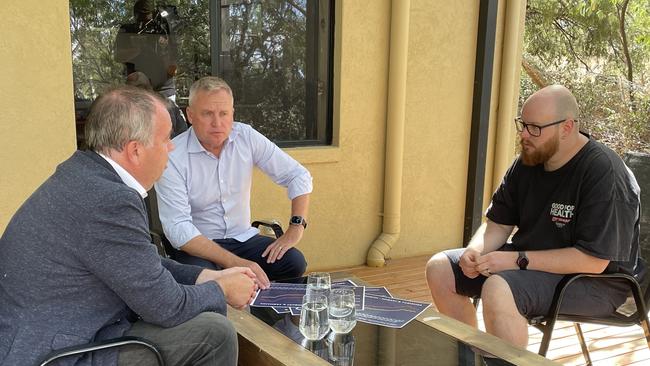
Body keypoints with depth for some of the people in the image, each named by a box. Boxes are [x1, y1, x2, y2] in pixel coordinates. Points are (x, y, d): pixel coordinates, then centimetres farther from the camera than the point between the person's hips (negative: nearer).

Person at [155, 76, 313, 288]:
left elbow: (299, 176, 4)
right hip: (198, 246, -4)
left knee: (294, 263, -20)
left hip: (243, 238, 4)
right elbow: (178, 228, -22)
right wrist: (235, 263, -30)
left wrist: (296, 229, -8)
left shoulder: (246, 137, -3)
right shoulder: (172, 158, -15)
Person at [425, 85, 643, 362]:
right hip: (530, 261, 8)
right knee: (440, 269, -1)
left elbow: (594, 260, -26)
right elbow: (498, 224, 9)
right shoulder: (527, 162, 2)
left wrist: (518, 260, -26)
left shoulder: (604, 172, -22)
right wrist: (475, 251, -13)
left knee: (498, 290, -35)